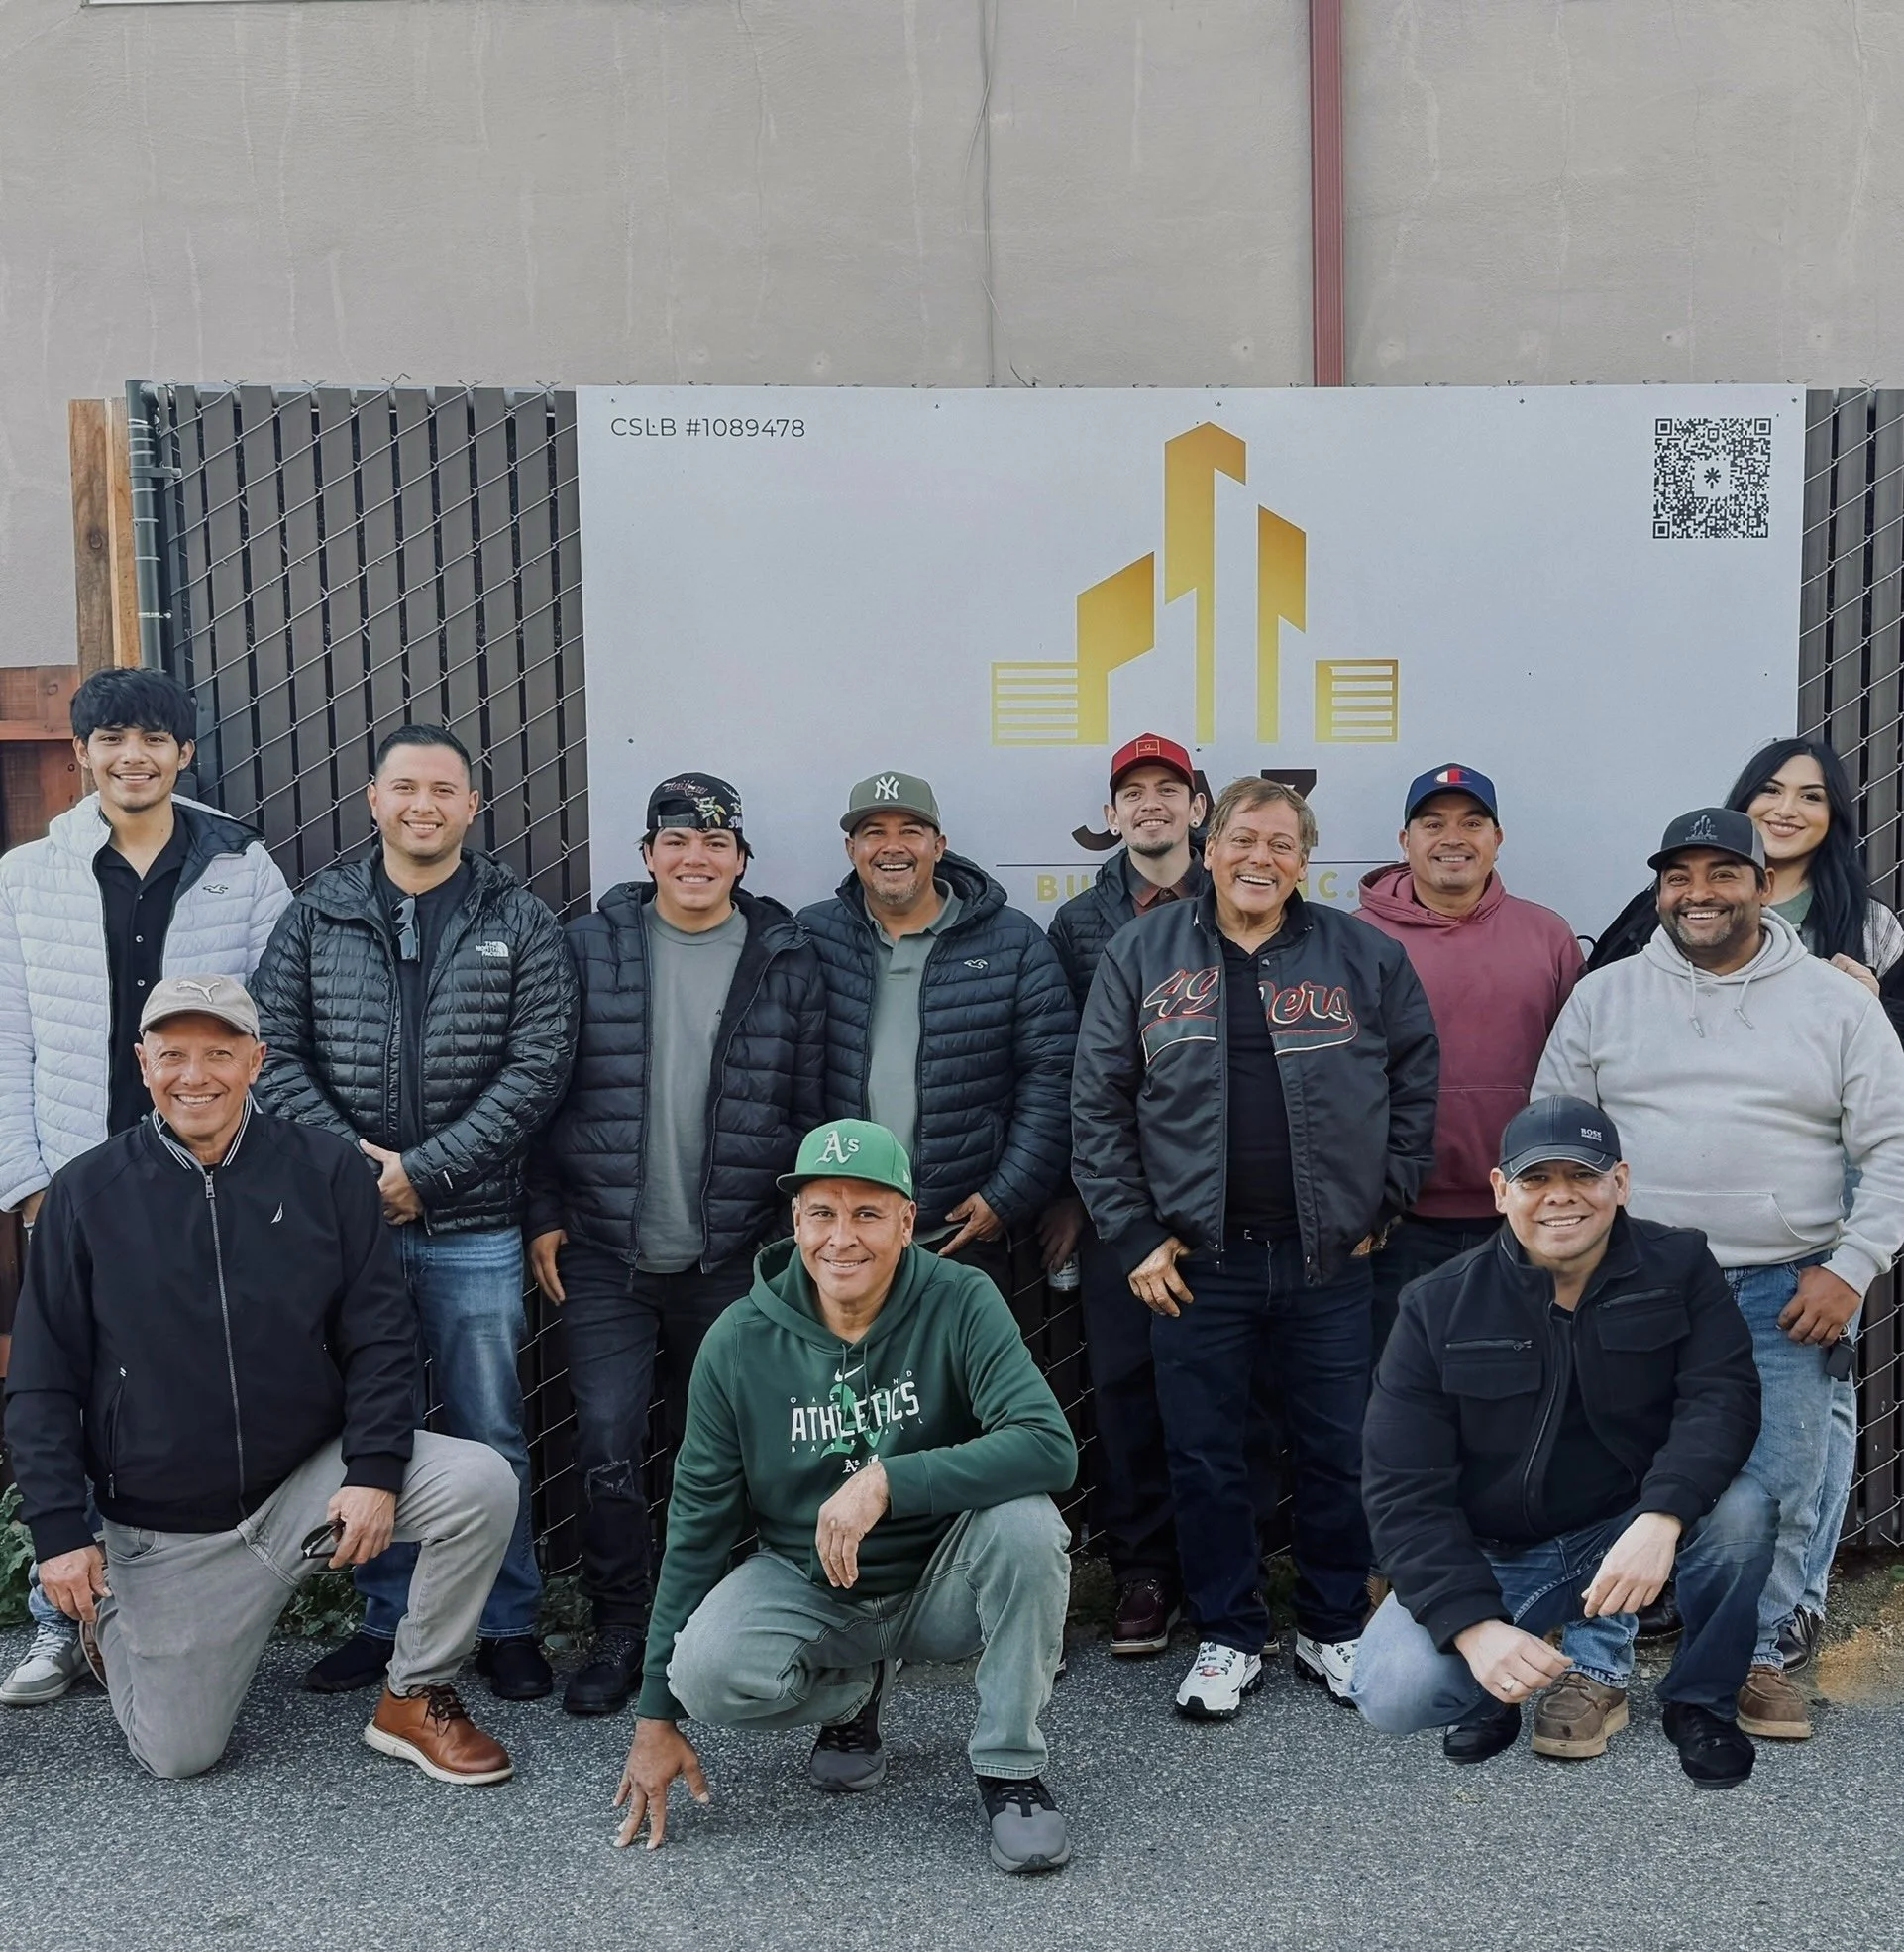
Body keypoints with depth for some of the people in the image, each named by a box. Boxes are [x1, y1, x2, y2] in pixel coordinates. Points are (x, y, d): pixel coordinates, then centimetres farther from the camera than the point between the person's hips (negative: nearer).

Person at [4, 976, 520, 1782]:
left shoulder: (326, 1171, -5)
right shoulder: (86, 1194, -5)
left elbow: (379, 1335, -4)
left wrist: (374, 1471, -16)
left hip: (313, 1476, 1)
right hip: (168, 1529, 0)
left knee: (480, 1484, -23)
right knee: (178, 1755, 3)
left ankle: (415, 1699, -2)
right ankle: (111, 1615, 35)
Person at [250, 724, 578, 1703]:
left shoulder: (520, 923, 0)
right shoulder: (317, 915, 6)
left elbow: (538, 1065, -8)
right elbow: (274, 1051, 2)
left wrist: (423, 1170, -14)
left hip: (472, 1228, -2)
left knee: (489, 1434, 7)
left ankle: (508, 1624, 22)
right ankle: (388, 1618, 27)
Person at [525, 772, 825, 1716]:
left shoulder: (787, 962, 1)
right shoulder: (589, 948, 1)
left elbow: (810, 1108, 2)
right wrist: (544, 1217, -2)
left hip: (734, 1260, 0)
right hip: (603, 1256, 0)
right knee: (607, 1449, -2)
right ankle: (621, 1633, 17)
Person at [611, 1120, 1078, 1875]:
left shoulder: (960, 1304, -16)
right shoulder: (740, 1341, -11)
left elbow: (1050, 1446, -29)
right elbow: (698, 1522, -4)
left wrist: (887, 1481, -38)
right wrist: (655, 1715, -3)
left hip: (941, 1582, -1)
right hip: (806, 1587, 2)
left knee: (1024, 1522, -32)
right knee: (707, 1672, -28)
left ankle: (1010, 1768, -9)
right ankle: (853, 1691, 9)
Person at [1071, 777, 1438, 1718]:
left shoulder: (1364, 957, 3)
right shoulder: (1143, 953, 2)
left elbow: (1417, 1079, 9)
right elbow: (1099, 1102, 1)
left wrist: (1385, 1201, 4)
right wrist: (1134, 1234, -3)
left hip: (1327, 1259, 0)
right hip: (1197, 1257, 0)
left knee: (1337, 1453, 9)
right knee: (1204, 1457, 8)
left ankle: (1333, 1629, 28)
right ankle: (1228, 1637, 24)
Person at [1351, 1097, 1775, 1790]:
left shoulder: (1678, 1266, -5)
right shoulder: (1438, 1308, -10)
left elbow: (1722, 1395, -19)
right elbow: (1403, 1492, -14)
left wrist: (1662, 1517, -38)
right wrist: (1475, 1626, -27)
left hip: (1636, 1531, 2)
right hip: (1492, 1557, -1)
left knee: (1742, 1509, -29)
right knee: (1395, 1694, -26)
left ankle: (1701, 1702, 0)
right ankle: (1493, 1695, 12)